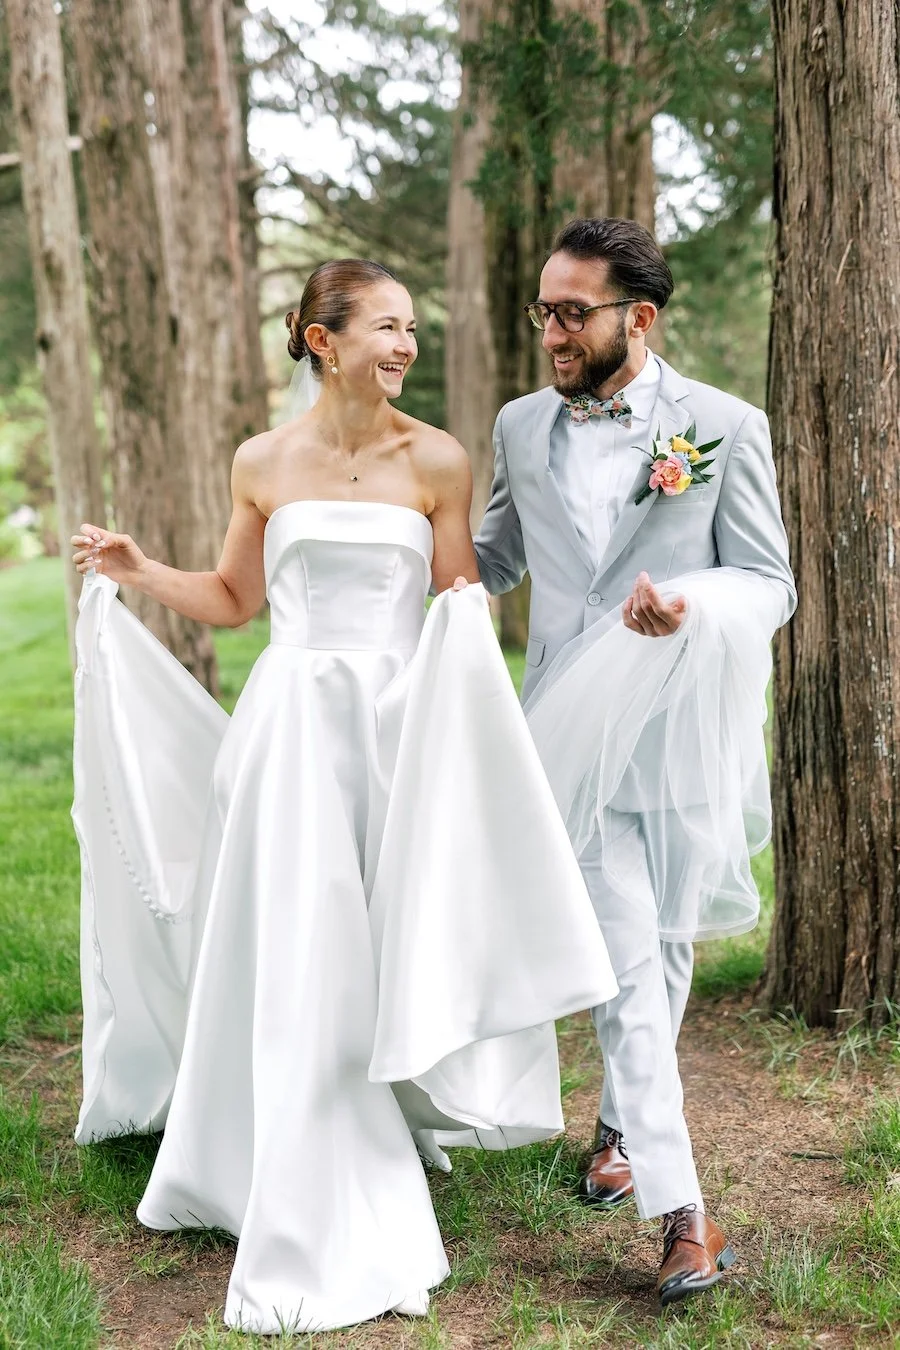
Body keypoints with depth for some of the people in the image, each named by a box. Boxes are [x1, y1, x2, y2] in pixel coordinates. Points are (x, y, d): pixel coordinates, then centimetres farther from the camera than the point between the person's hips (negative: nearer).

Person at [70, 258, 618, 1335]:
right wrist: (135, 572, 5)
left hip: (399, 727, -1)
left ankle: (353, 1219, 24)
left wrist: (466, 608, -21)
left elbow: (460, 602, 1)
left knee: (383, 952, 4)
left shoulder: (436, 461, -1)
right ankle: (304, 1204, 17)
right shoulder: (262, 462, 3)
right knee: (291, 955, 1)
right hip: (293, 722, 1)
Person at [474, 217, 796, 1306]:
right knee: (629, 959, -6)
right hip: (578, 735, 1)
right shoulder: (521, 426, 7)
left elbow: (771, 584, -3)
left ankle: (621, 1119, 39)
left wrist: (688, 599, -23)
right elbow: (494, 558, 22)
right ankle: (680, 1210, -5)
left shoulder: (725, 428, -4)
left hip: (681, 730, -1)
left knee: (661, 947, 13)